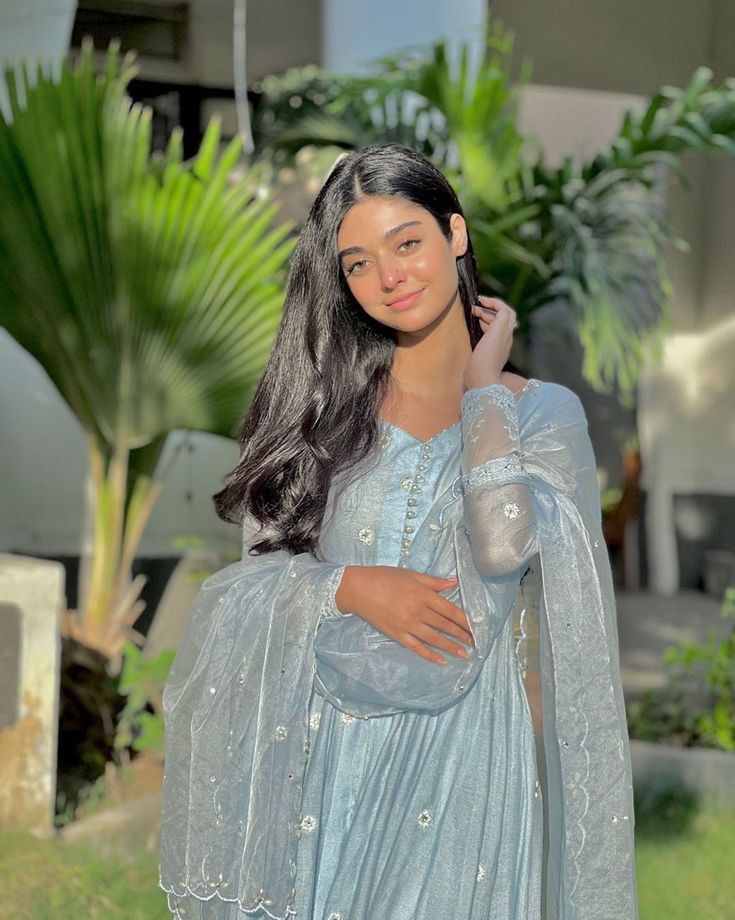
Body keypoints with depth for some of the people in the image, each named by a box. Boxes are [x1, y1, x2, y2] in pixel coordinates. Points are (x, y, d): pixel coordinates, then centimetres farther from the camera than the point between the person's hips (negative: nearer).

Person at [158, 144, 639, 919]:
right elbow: (249, 575, 2)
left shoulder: (540, 411, -1)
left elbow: (504, 545, -20)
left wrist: (482, 387, -7)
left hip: (462, 743, -1)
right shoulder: (320, 403, 4)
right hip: (326, 743, 2)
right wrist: (352, 587, -17)